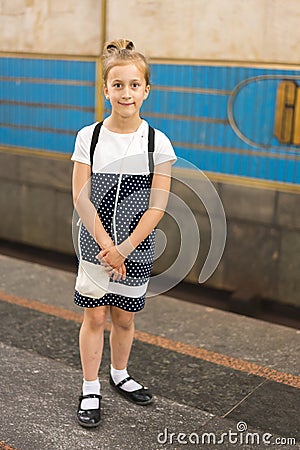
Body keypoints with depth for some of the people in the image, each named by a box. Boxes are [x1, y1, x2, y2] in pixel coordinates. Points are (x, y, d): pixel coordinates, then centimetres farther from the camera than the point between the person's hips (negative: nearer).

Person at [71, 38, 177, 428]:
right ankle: (91, 389, 21)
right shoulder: (89, 137, -5)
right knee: (95, 315, 5)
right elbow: (81, 198, -7)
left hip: (137, 247, 0)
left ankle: (120, 374, 36)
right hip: (95, 243, 0)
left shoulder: (158, 143, -6)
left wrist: (124, 248, -15)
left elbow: (158, 206, -9)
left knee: (124, 317, 12)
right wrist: (106, 245, -14)